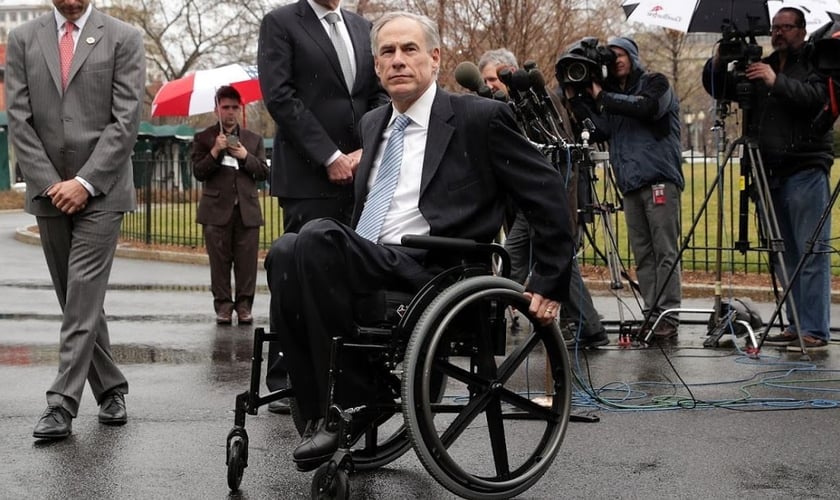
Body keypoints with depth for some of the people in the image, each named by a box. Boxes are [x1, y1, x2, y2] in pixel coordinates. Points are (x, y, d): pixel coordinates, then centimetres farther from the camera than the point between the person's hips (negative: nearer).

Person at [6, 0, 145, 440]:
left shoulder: (123, 39, 0)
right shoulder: (23, 39, 8)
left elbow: (126, 120, -7)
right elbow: (19, 120, 3)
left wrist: (84, 182, -13)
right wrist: (50, 183, -7)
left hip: (100, 192, -3)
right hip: (49, 191, 4)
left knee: (83, 297, -11)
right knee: (76, 300, 9)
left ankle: (63, 403, -10)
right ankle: (110, 390, 21)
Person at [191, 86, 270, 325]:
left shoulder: (254, 140, 16)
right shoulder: (203, 139, 9)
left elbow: (264, 172, 9)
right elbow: (198, 172, 0)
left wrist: (245, 157, -6)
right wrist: (215, 152, -13)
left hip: (247, 209, 1)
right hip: (217, 210, -1)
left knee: (246, 261, -2)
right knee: (219, 261, -1)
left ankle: (244, 306, 3)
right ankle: (223, 306, 4)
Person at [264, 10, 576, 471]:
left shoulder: (480, 118, 0)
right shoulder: (373, 124, 21)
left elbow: (548, 196, 1)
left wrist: (549, 284, 0)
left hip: (429, 276, -7)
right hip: (366, 268, 7)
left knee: (318, 237, -30)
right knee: (284, 252, -23)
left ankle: (353, 397, -21)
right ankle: (318, 409, -19)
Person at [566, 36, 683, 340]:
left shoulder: (655, 84, 5)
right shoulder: (612, 95, 22)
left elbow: (646, 107, -16)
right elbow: (599, 133, 12)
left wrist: (601, 97, -10)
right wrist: (576, 100, 4)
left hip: (659, 179, -6)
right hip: (630, 184, 6)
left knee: (665, 252, -8)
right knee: (642, 255, 3)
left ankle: (668, 315, -10)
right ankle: (650, 314, 4)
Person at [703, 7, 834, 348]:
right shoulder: (759, 68, 18)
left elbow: (817, 96, -15)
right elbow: (717, 88, 16)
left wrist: (777, 83, -22)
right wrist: (718, 63, -2)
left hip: (805, 171, -6)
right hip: (770, 175, 6)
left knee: (811, 253, -8)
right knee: (785, 256, 7)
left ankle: (815, 330, -9)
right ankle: (796, 326, 11)